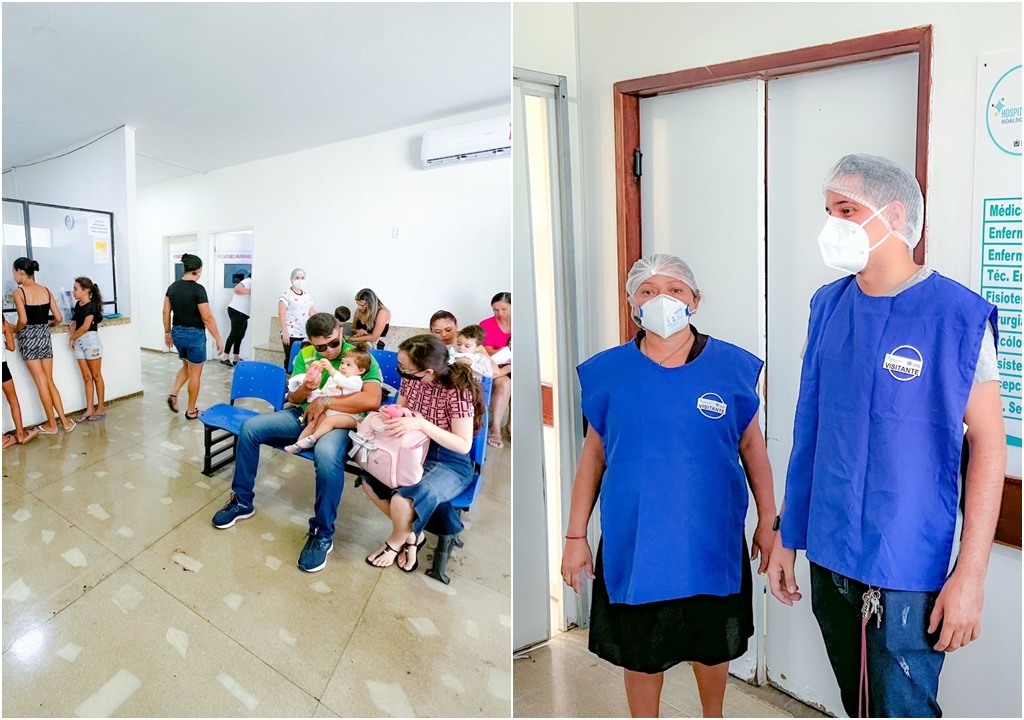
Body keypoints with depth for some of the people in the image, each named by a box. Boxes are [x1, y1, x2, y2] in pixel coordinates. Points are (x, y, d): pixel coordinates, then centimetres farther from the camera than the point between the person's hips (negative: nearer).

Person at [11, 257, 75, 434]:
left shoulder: (19, 292, -11)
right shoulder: (46, 291, 4)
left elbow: (23, 320, -20)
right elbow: (59, 318, 2)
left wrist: (15, 330, -1)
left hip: (28, 338, -5)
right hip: (45, 336, 5)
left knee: (41, 382, 2)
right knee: (49, 381, 12)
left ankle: (51, 424, 9)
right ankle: (64, 421, 10)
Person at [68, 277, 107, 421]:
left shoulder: (92, 306, -14)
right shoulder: (78, 305, 9)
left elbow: (85, 327, -19)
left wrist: (71, 338, -7)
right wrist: (73, 326, -1)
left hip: (91, 341, -7)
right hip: (79, 343, 8)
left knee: (96, 375, 3)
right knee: (86, 377, 9)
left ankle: (101, 408, 12)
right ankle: (90, 409, 13)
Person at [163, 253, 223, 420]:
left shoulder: (173, 287, 3)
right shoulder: (198, 289, -18)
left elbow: (166, 312, 8)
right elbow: (207, 318, -19)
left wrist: (167, 333, 20)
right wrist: (218, 339, -13)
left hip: (177, 333, 7)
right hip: (194, 334, -7)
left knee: (186, 366, 28)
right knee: (195, 373, 6)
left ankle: (173, 394, 12)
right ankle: (191, 411, 13)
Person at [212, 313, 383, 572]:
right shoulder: (305, 355, 5)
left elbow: (372, 400, -26)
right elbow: (292, 398, 8)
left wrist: (325, 401, -23)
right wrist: (304, 389, -18)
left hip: (340, 421, -6)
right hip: (304, 415, 6)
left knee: (327, 454, -39)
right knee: (250, 427, -7)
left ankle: (322, 534, -23)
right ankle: (242, 501, 11)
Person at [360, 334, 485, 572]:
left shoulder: (458, 390, -25)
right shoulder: (411, 379, -8)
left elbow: (464, 445, -23)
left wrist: (422, 423, -33)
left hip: (451, 464, -7)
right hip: (415, 452, 7)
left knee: (403, 499, -27)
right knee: (369, 476, -13)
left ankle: (396, 541, 10)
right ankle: (412, 533, 7)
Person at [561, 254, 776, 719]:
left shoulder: (731, 366, -5)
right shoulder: (608, 372, -6)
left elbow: (751, 445, 5)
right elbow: (593, 455, -1)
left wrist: (767, 520, 7)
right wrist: (575, 536, 0)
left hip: (712, 541, 1)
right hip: (632, 545, -1)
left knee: (713, 645, 22)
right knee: (640, 653, 15)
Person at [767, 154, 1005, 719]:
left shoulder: (958, 316, -12)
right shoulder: (828, 306, 2)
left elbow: (988, 445, -9)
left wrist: (970, 575, -11)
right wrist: (787, 536, 9)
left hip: (906, 570, -5)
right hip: (828, 559, 5)